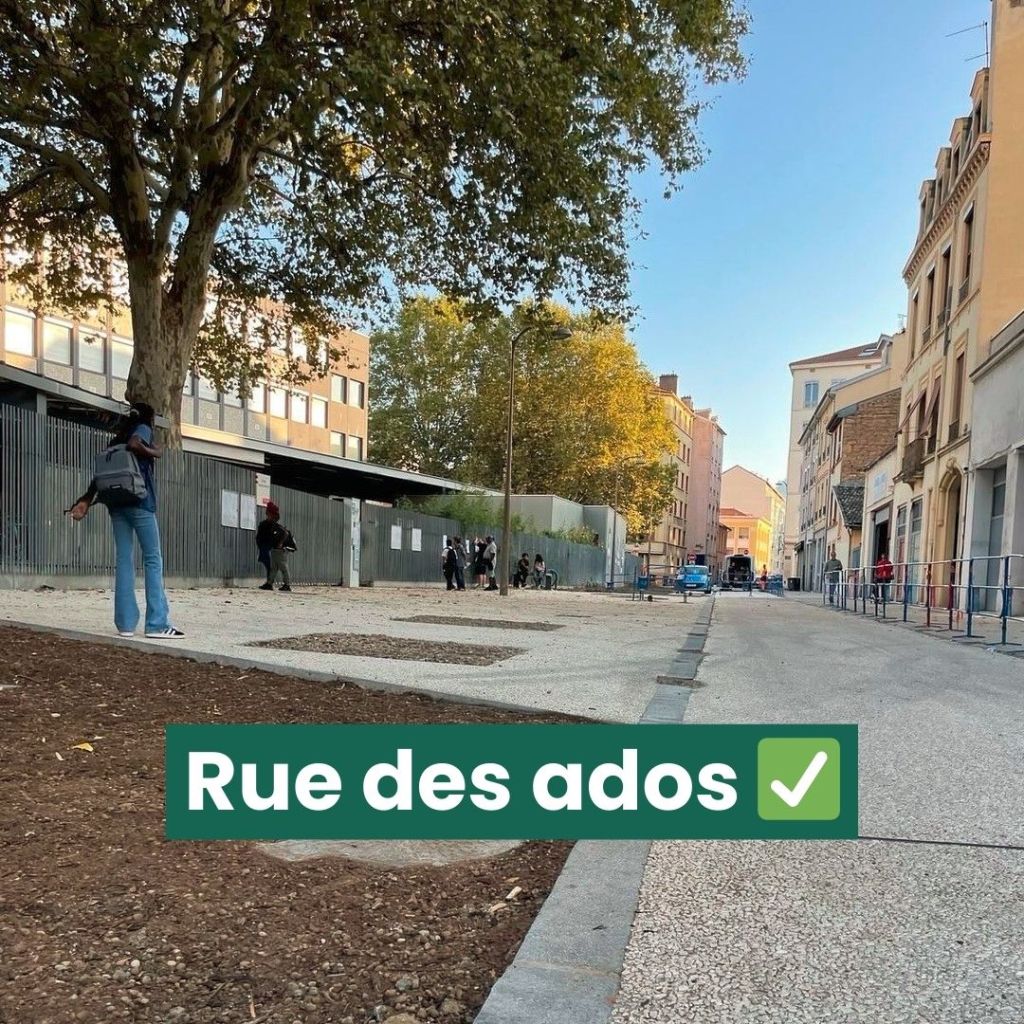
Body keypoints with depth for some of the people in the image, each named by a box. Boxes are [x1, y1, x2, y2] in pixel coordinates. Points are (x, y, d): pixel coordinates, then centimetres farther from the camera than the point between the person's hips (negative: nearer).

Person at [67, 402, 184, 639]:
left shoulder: (116, 439, 23)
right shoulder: (143, 429, 4)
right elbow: (134, 444, -19)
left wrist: (86, 501, 9)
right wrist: (154, 452, -3)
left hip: (116, 502, 7)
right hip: (139, 501, -7)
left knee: (124, 560, 5)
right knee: (153, 560, -5)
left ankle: (125, 623, 1)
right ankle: (158, 624, -10)